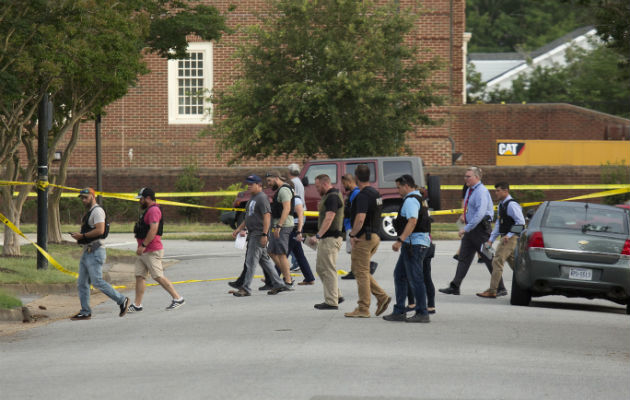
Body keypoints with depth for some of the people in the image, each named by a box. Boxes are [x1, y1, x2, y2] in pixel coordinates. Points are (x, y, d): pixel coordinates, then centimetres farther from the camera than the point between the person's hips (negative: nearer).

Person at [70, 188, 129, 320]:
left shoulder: (97, 211, -11)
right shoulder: (89, 212, 21)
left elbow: (100, 230, -23)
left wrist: (82, 236, -18)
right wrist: (79, 236, 9)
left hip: (95, 252, -10)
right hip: (86, 252, 10)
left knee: (97, 282, -13)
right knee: (82, 283, 6)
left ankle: (121, 300, -3)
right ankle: (85, 312, 9)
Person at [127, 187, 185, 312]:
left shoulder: (154, 210, -15)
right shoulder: (149, 210, 20)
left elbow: (153, 229, -24)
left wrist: (143, 245, -25)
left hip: (152, 252, -11)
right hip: (144, 252, 11)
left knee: (158, 277, -9)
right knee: (139, 276, 5)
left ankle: (178, 299, -2)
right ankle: (137, 305, 5)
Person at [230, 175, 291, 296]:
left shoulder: (262, 198, -13)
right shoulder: (252, 198, 18)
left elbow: (267, 217, -20)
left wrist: (264, 235, -25)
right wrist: (239, 229, 21)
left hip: (259, 234, -10)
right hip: (252, 234, 10)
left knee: (251, 261, -9)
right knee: (264, 260, 13)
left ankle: (245, 288, -8)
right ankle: (278, 284, 18)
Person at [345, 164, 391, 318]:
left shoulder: (363, 195, -17)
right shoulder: (375, 193, 13)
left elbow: (360, 219, -28)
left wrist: (353, 235, -16)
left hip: (363, 238, -9)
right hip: (374, 235, 9)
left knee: (361, 273, -3)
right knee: (360, 271, 17)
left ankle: (363, 309, 0)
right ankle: (382, 296, 10)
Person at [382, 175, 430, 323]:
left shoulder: (410, 201, -13)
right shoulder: (418, 199, 18)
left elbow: (412, 222, -25)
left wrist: (400, 240, -30)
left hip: (414, 243, -11)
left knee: (415, 279, -7)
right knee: (400, 275, 14)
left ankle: (422, 313, -4)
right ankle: (399, 311, 17)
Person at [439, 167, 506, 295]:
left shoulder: (481, 192, -17)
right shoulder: (470, 191, 13)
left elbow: (480, 213, -26)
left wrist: (466, 228, -27)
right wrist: (466, 228, 18)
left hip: (481, 228, -9)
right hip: (470, 228, 9)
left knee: (489, 258, -2)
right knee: (463, 257, 5)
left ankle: (500, 288, 6)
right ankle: (454, 287, 4)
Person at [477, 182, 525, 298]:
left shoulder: (512, 205, -14)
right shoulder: (501, 205, 16)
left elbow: (521, 222, -20)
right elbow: (498, 224, 21)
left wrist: (509, 235, -23)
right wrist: (491, 239, 14)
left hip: (511, 238, -10)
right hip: (506, 237, 10)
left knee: (497, 261, -12)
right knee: (513, 263, 15)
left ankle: (492, 291, -12)